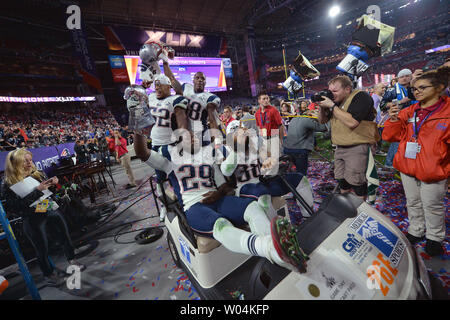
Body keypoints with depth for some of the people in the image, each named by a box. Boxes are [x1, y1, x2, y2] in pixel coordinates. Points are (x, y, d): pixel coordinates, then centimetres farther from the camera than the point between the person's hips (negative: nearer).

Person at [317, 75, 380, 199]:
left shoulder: (361, 96, -11)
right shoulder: (337, 101, 12)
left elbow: (352, 122, -26)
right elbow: (322, 121, 17)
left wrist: (332, 106, -19)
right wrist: (322, 106, -2)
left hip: (357, 147, -7)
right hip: (340, 147, 8)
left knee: (357, 183, -4)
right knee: (342, 181, 15)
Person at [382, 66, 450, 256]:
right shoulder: (409, 112, 5)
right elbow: (390, 136, 4)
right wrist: (394, 120, -11)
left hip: (432, 169, -4)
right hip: (408, 166, 4)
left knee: (432, 205, 10)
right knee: (413, 203, 18)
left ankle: (434, 237, 31)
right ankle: (415, 231, 37)